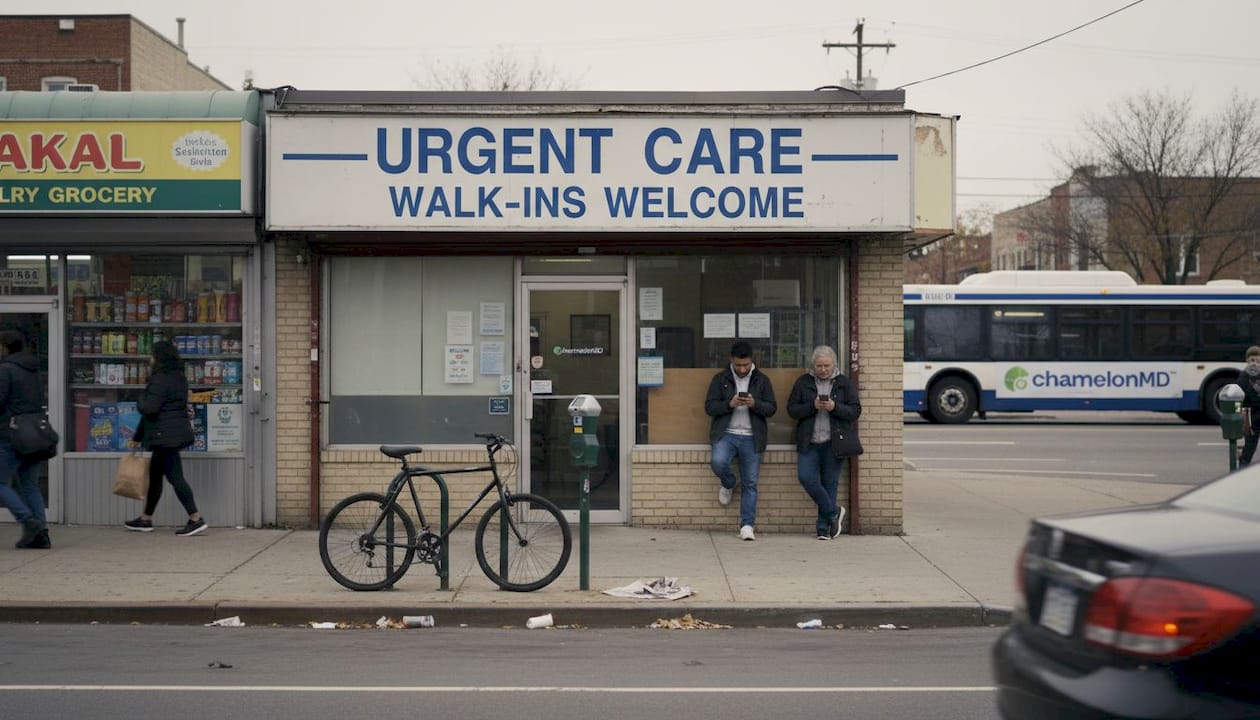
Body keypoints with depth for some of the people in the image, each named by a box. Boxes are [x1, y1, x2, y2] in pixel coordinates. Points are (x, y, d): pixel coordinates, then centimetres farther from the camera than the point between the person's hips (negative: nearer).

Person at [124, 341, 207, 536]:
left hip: (165, 436, -10)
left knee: (175, 476, -9)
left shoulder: (160, 380, -17)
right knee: (155, 475, 17)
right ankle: (145, 519, 26)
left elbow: (148, 408, -21)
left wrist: (141, 399, 0)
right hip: (177, 431, 10)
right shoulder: (179, 378, 14)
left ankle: (196, 519, -11)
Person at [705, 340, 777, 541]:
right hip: (726, 434, 0)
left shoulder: (762, 380, 8)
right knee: (718, 462, -28)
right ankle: (728, 484, 7)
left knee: (750, 483, -2)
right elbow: (709, 406, 1)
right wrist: (729, 404, -16)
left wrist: (755, 403, -16)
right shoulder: (720, 379, 7)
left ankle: (747, 525, 2)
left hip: (751, 438, 1)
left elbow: (772, 409, 4)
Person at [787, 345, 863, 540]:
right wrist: (813, 406, -14)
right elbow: (792, 410, 2)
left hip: (834, 443, -1)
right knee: (806, 478, -12)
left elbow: (855, 411, 0)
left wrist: (835, 407, -17)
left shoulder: (844, 383, 4)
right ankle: (834, 511, 7)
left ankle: (824, 527, 12)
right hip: (809, 443, 1)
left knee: (830, 483, 2)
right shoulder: (803, 382, 6)